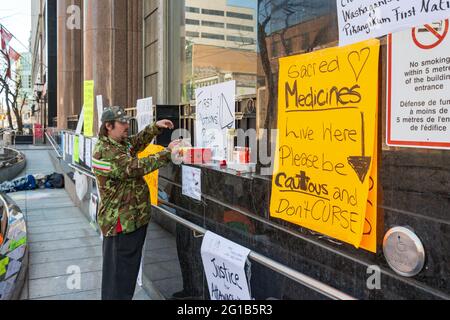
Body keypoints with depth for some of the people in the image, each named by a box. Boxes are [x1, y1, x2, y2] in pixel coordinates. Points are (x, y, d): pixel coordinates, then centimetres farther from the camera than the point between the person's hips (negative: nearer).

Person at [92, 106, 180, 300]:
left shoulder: (121, 143, 8)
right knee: (118, 272, 2)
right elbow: (136, 167, -28)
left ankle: (125, 296, 37)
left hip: (134, 217, 10)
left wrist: (156, 127, 12)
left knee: (129, 268, 22)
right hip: (121, 222, -10)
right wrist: (167, 152, -24)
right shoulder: (104, 152, -21)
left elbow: (138, 142, 26)